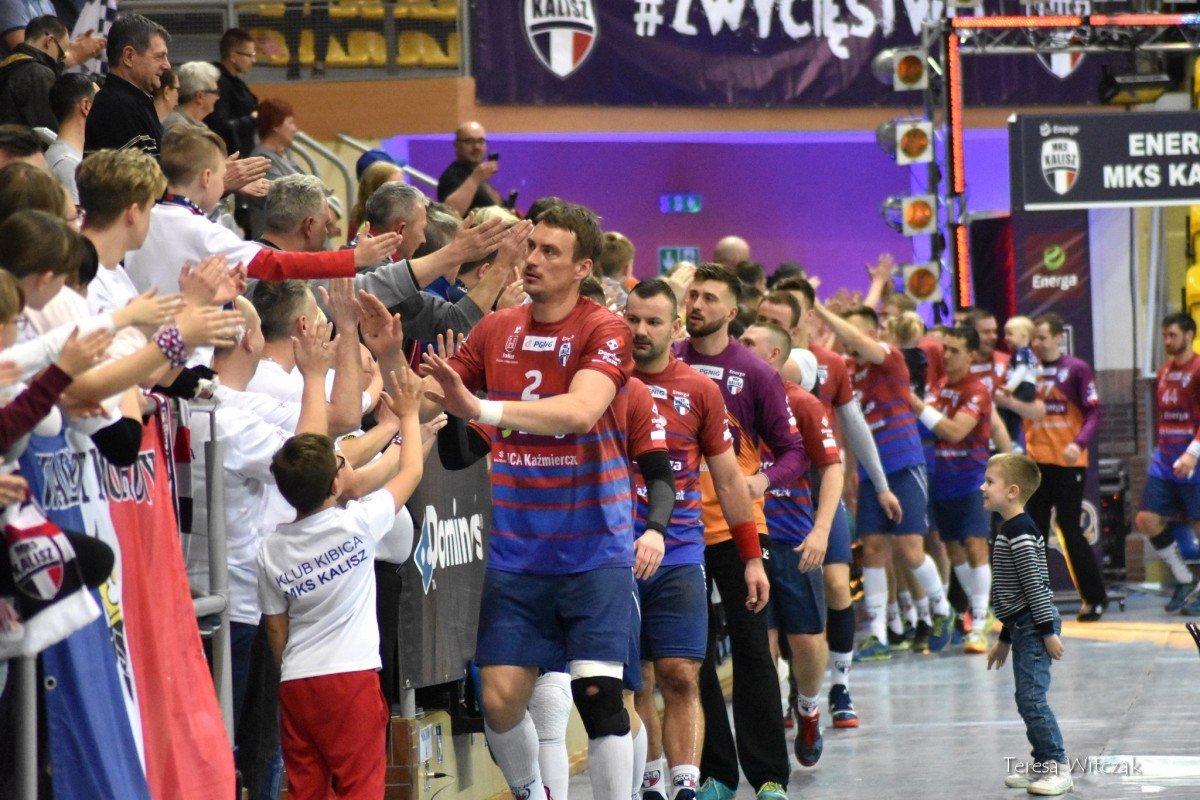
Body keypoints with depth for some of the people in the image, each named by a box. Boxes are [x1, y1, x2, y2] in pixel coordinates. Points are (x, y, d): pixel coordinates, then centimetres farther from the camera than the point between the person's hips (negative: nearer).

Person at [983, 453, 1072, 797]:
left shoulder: (1020, 533, -16)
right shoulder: (1009, 531, 16)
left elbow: (1035, 583, -20)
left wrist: (1048, 630, -22)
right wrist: (1004, 639, 27)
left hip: (1034, 627, -10)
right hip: (1023, 627, 10)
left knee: (1032, 697, -13)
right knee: (1027, 699, 12)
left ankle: (1058, 767, -12)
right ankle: (1042, 764, 18)